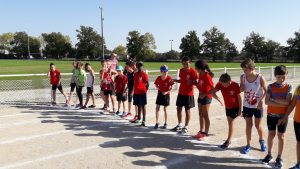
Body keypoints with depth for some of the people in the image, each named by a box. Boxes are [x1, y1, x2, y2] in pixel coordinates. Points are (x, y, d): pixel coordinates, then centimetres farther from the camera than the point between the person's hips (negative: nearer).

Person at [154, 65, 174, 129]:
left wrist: (166, 91, -20)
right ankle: (157, 123, 10)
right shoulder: (158, 78, -9)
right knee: (157, 108, 0)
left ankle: (165, 123, 21)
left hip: (166, 94, -2)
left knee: (165, 109, 6)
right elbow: (156, 85, 6)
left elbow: (171, 87, -8)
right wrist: (160, 89, -8)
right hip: (160, 94, 2)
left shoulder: (169, 78, -15)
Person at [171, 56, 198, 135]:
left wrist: (192, 82, -28)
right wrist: (175, 80, 1)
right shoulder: (181, 70, 6)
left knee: (187, 110, 3)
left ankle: (186, 127, 14)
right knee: (179, 109, 12)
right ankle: (179, 125, 28)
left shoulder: (193, 71, -12)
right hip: (181, 93, 6)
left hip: (189, 94, -6)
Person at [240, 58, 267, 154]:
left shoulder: (260, 78, -16)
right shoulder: (243, 77, -7)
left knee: (258, 126, 11)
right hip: (247, 106, 2)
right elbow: (241, 90, 2)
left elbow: (266, 91, -6)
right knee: (248, 125, 11)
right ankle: (248, 145, 24)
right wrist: (242, 84, -19)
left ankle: (261, 141, 40)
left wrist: (261, 101, -16)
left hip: (257, 106, -2)